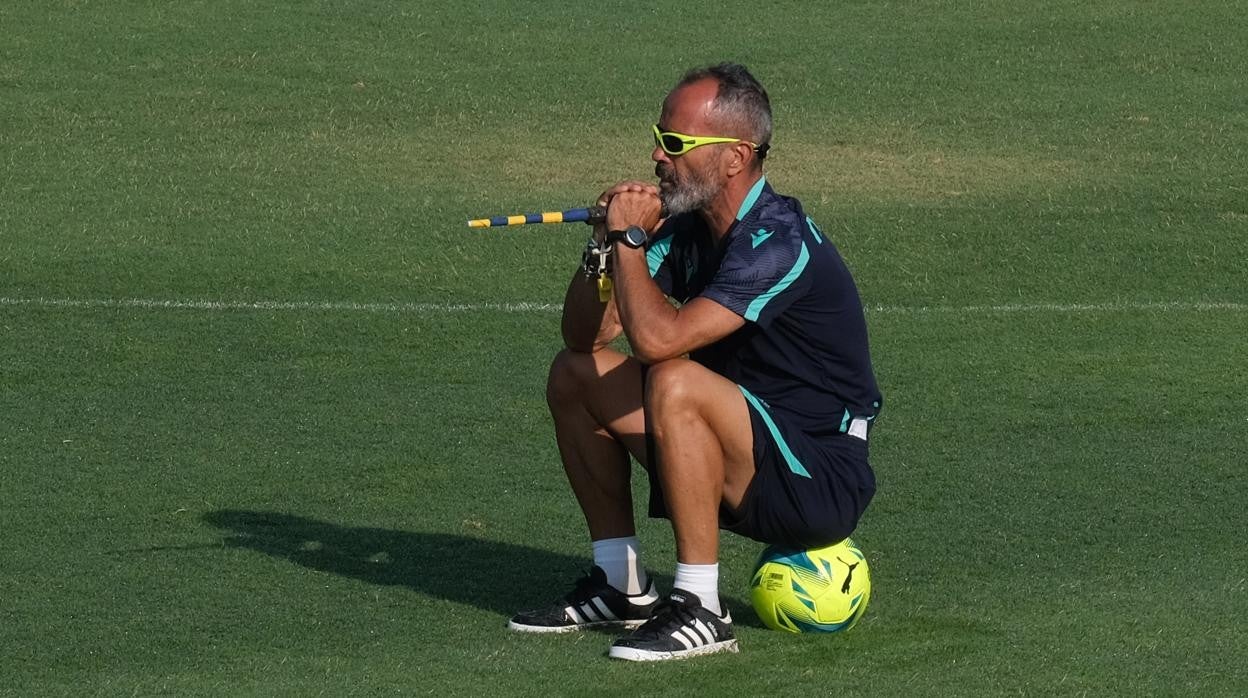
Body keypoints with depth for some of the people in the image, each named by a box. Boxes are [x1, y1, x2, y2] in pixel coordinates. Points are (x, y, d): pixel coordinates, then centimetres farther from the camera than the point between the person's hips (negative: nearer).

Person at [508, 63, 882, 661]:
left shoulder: (778, 243, -24)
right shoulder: (687, 228, 3)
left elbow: (657, 338, -34)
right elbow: (585, 336, 4)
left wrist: (629, 240, -20)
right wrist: (607, 246, -12)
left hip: (821, 486, -9)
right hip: (745, 470, 9)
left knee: (676, 384, -33)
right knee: (574, 374, 8)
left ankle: (699, 610, -25)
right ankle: (621, 586, 12)